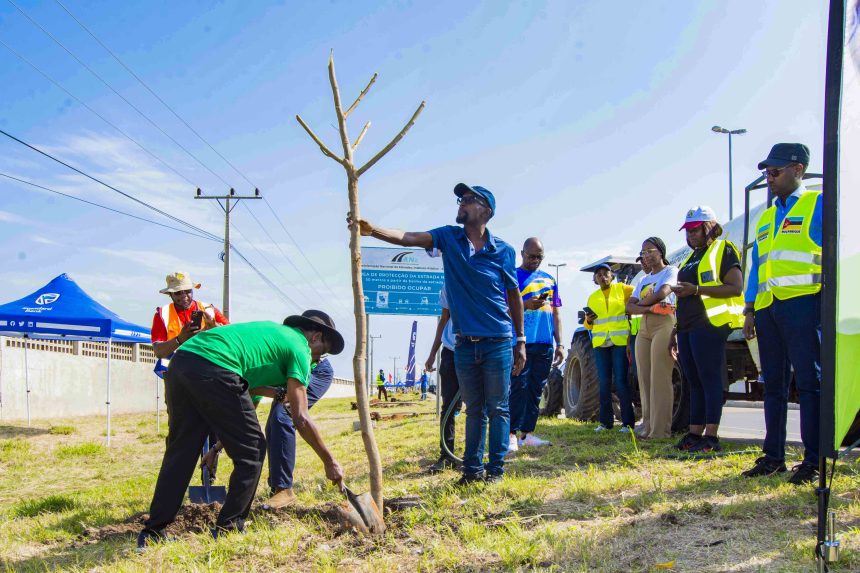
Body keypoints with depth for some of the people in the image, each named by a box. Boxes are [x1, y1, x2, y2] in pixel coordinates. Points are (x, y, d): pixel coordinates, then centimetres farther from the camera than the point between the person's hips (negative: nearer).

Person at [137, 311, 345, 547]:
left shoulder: (274, 332, 34)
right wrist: (329, 461, 11)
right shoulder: (299, 348, 10)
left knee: (180, 451, 14)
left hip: (180, 361, 8)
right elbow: (300, 418, 4)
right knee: (251, 451, 7)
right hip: (213, 370, -8)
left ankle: (153, 531, 13)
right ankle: (228, 528, 10)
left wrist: (280, 393, 27)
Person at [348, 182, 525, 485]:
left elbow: (514, 297, 5)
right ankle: (472, 468, 18)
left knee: (497, 409, 3)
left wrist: (521, 341, 6)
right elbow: (409, 238, -14)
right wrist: (372, 230, -32)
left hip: (498, 343, -2)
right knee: (474, 410, 11)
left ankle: (496, 468, 11)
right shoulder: (449, 237, 1)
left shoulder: (503, 250, -3)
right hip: (465, 344, 3)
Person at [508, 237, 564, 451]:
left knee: (536, 389, 8)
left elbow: (556, 314, 19)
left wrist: (559, 344, 12)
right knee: (519, 387, -9)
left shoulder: (549, 280, 17)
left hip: (545, 344, 6)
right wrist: (525, 305, -20)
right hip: (521, 343, -5)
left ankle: (527, 433, 14)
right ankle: (512, 435, -7)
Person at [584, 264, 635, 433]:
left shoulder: (622, 289, 4)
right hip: (600, 343, 4)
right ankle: (605, 421, 12)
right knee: (604, 383, 5)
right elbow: (589, 325, 18)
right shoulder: (593, 297, 14)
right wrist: (588, 320, -3)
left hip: (620, 342, -4)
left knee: (621, 382, -6)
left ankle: (628, 422, -1)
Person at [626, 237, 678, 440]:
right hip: (644, 328, 7)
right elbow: (629, 307, 11)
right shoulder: (643, 280, 23)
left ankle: (660, 429, -15)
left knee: (660, 379, -13)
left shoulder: (671, 271, 4)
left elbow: (663, 292, -15)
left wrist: (640, 303, 1)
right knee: (644, 379, 2)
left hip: (664, 324, -7)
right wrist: (649, 307, -10)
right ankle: (648, 425, 4)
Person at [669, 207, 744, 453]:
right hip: (688, 328, 9)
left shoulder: (724, 250, -2)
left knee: (710, 380, -8)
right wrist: (675, 331, 23)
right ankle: (694, 435, 11)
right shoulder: (691, 257, 24)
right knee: (694, 383, 8)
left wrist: (696, 289, -20)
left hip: (709, 326, -9)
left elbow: (735, 287, -14)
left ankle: (711, 437, -8)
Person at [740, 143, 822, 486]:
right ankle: (773, 457, 14)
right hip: (768, 307, 7)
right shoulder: (766, 218, 22)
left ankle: (813, 461, -4)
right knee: (774, 383, 9)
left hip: (803, 303, -7)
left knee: (809, 382, -6)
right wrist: (749, 310, 16)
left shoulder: (818, 204, 2)